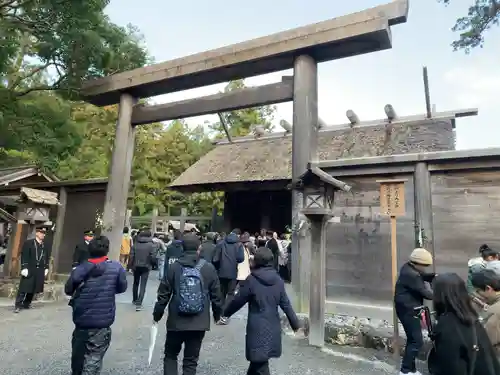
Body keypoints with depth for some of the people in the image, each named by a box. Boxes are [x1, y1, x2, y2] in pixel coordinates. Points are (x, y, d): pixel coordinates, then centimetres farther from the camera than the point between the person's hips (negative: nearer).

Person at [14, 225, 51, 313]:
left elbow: (47, 258, 14)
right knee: (24, 288, -4)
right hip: (29, 269, -4)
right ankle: (17, 305, 4)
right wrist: (24, 267, -15)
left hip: (40, 270, 4)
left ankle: (26, 304, 21)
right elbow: (24, 256, -8)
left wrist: (46, 268, 8)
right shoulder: (28, 243, -1)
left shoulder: (45, 246, 12)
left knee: (33, 289, 8)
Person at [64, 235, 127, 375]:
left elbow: (68, 290, 7)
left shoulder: (80, 269, -7)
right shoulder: (116, 268, -13)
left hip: (81, 321, 3)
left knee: (78, 355, 24)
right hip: (102, 323, -3)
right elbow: (122, 288, 1)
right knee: (93, 360, 3)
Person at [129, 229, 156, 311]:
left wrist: (131, 265, 7)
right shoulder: (151, 245, -9)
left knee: (136, 283, 21)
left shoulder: (136, 244, 0)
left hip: (136, 266, 3)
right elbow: (153, 257, -13)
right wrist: (152, 264, 7)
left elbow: (131, 256, -2)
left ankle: (135, 300, 35)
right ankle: (138, 303, -9)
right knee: (143, 285, -1)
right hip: (146, 267, -3)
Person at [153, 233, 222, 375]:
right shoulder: (208, 267, -7)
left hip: (176, 321, 0)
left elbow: (163, 294, -2)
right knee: (191, 360, 14)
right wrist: (217, 314, 16)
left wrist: (157, 314, 12)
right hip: (199, 323, 0)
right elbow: (216, 295, 0)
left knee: (170, 355, 21)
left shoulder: (174, 266, -7)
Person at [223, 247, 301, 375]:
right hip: (273, 326, 5)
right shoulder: (278, 280, -1)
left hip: (257, 327, -5)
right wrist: (295, 323, 13)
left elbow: (238, 300, -5)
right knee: (260, 360, 21)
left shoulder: (252, 279, -13)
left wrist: (225, 313, 11)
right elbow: (286, 304, 3)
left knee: (259, 362, 6)